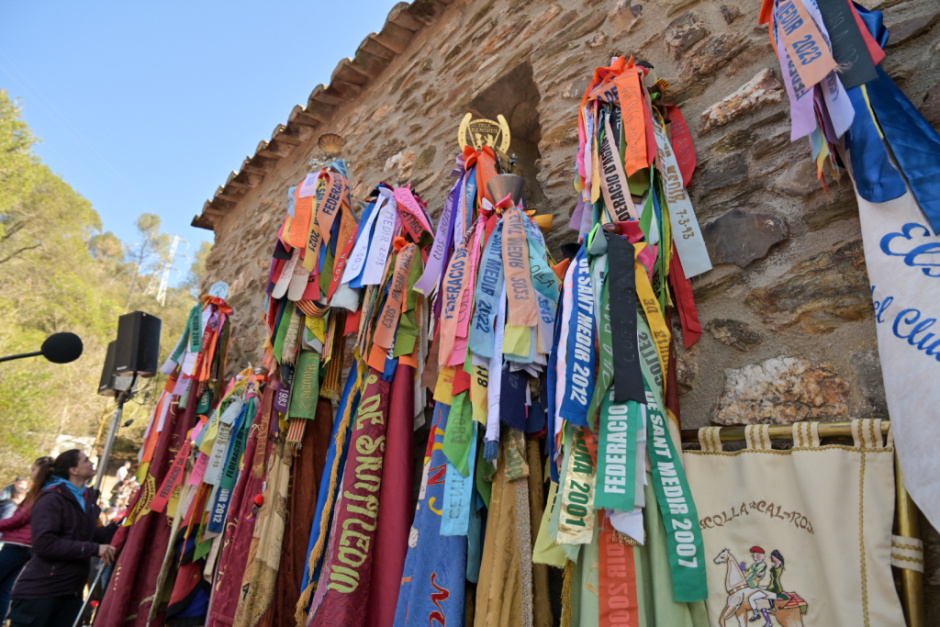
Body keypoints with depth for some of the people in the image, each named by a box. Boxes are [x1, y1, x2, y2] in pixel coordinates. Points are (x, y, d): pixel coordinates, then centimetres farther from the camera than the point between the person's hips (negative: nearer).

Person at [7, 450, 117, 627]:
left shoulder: (88, 499, 9)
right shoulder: (52, 499, -16)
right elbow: (44, 544, -26)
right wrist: (94, 549, -26)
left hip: (71, 593, 7)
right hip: (38, 591, -7)